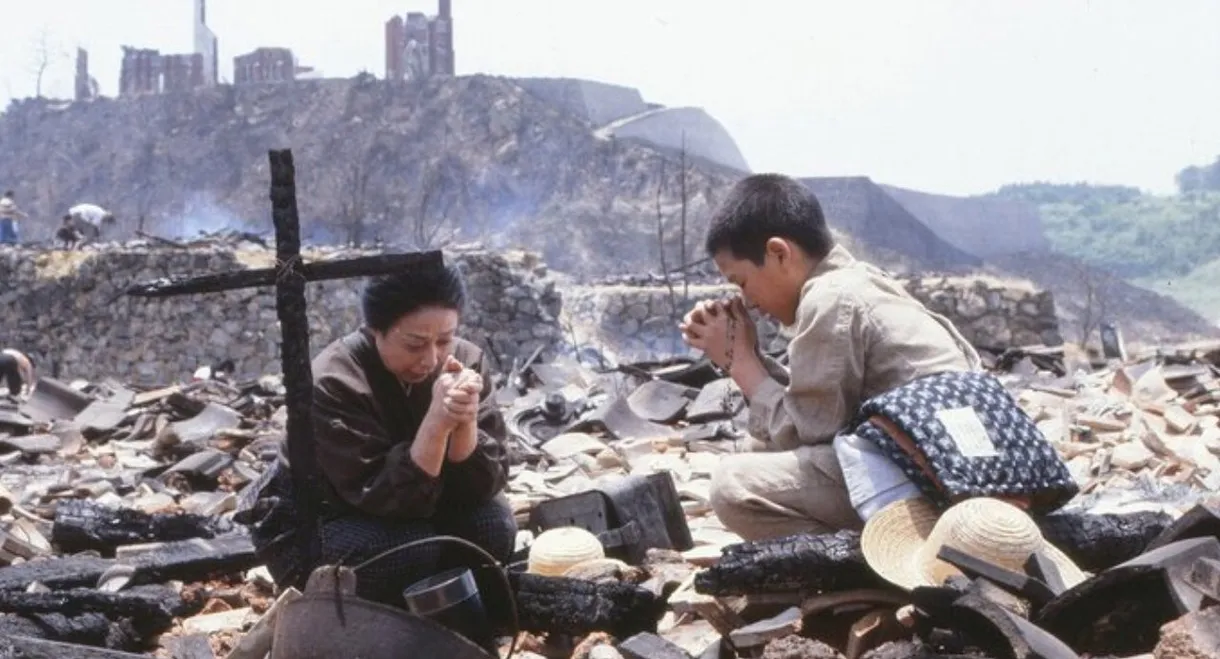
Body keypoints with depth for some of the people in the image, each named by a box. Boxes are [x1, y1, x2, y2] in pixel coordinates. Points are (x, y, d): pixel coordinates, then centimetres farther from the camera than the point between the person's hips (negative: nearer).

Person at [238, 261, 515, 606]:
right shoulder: (334, 383, -28)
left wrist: (466, 422, -39)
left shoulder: (467, 361, -15)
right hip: (310, 529, -5)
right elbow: (385, 498, -34)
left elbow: (483, 484, -20)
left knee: (492, 525, -22)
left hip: (410, 509, 5)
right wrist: (436, 423, -46)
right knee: (410, 549, -32)